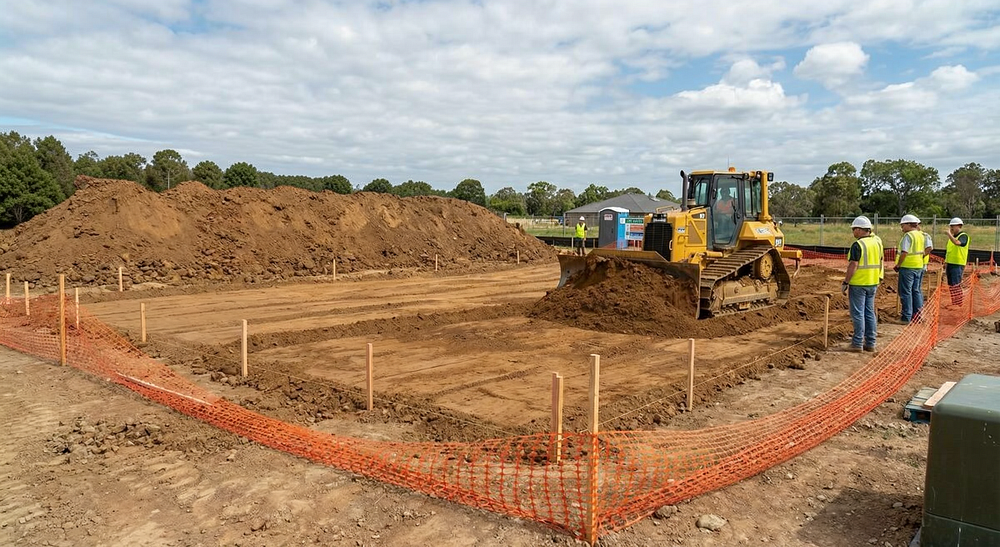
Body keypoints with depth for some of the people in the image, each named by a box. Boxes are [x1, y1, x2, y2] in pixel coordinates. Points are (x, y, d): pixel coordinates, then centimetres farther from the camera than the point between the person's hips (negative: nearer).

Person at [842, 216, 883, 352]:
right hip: (873, 283, 8)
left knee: (858, 314, -1)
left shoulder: (858, 245, -16)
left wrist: (845, 283, -13)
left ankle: (858, 343, 1)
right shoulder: (877, 242, 8)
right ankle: (870, 343, 17)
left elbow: (853, 266, -19)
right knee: (870, 313, 13)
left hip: (858, 283, -7)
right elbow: (879, 262, 15)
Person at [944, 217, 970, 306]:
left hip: (958, 265, -8)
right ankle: (953, 304, 19)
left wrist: (949, 233, -28)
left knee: (956, 285, -10)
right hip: (950, 264, 8)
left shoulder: (963, 236, -9)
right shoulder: (952, 236, 16)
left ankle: (959, 304, -6)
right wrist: (946, 263, 19)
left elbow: (957, 242, -32)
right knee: (950, 285, 11)